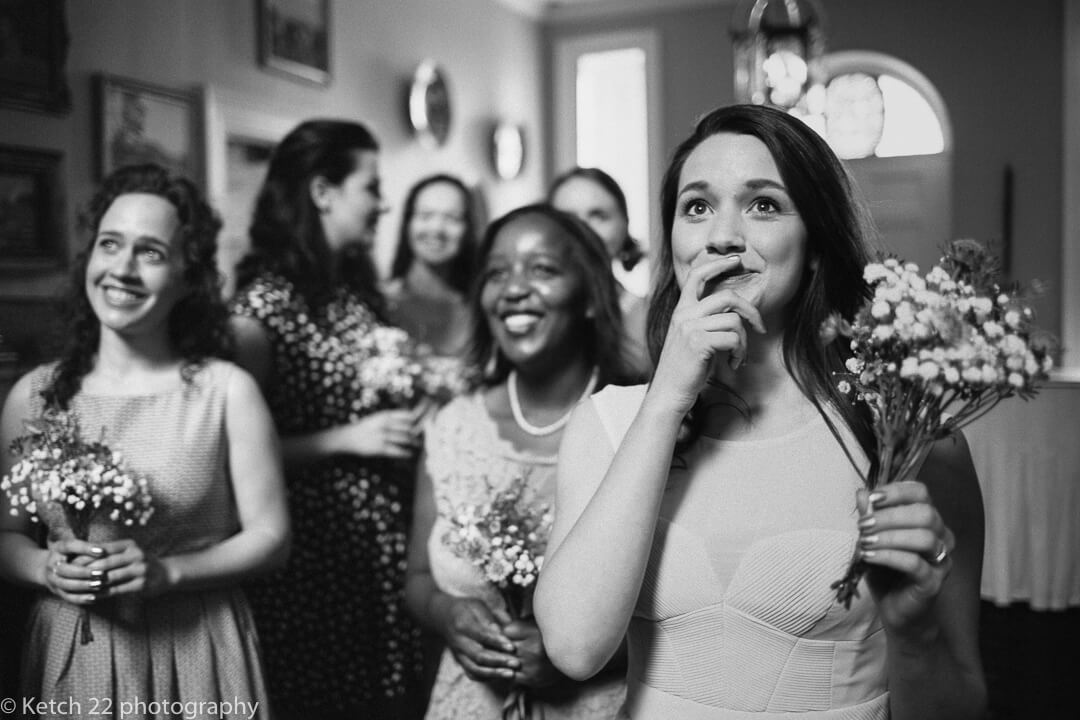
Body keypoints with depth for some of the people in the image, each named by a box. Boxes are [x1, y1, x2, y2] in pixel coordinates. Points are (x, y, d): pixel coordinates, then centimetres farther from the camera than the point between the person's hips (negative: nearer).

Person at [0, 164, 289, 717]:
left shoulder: (227, 390, -9)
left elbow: (270, 535, -6)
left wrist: (167, 571, -17)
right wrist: (45, 569, -13)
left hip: (193, 651, -2)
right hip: (69, 655, 2)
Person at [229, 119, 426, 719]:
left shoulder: (360, 290, 9)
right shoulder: (263, 302, -13)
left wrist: (414, 410, 4)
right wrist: (346, 440, -18)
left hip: (386, 539, 7)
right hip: (314, 547, -6)